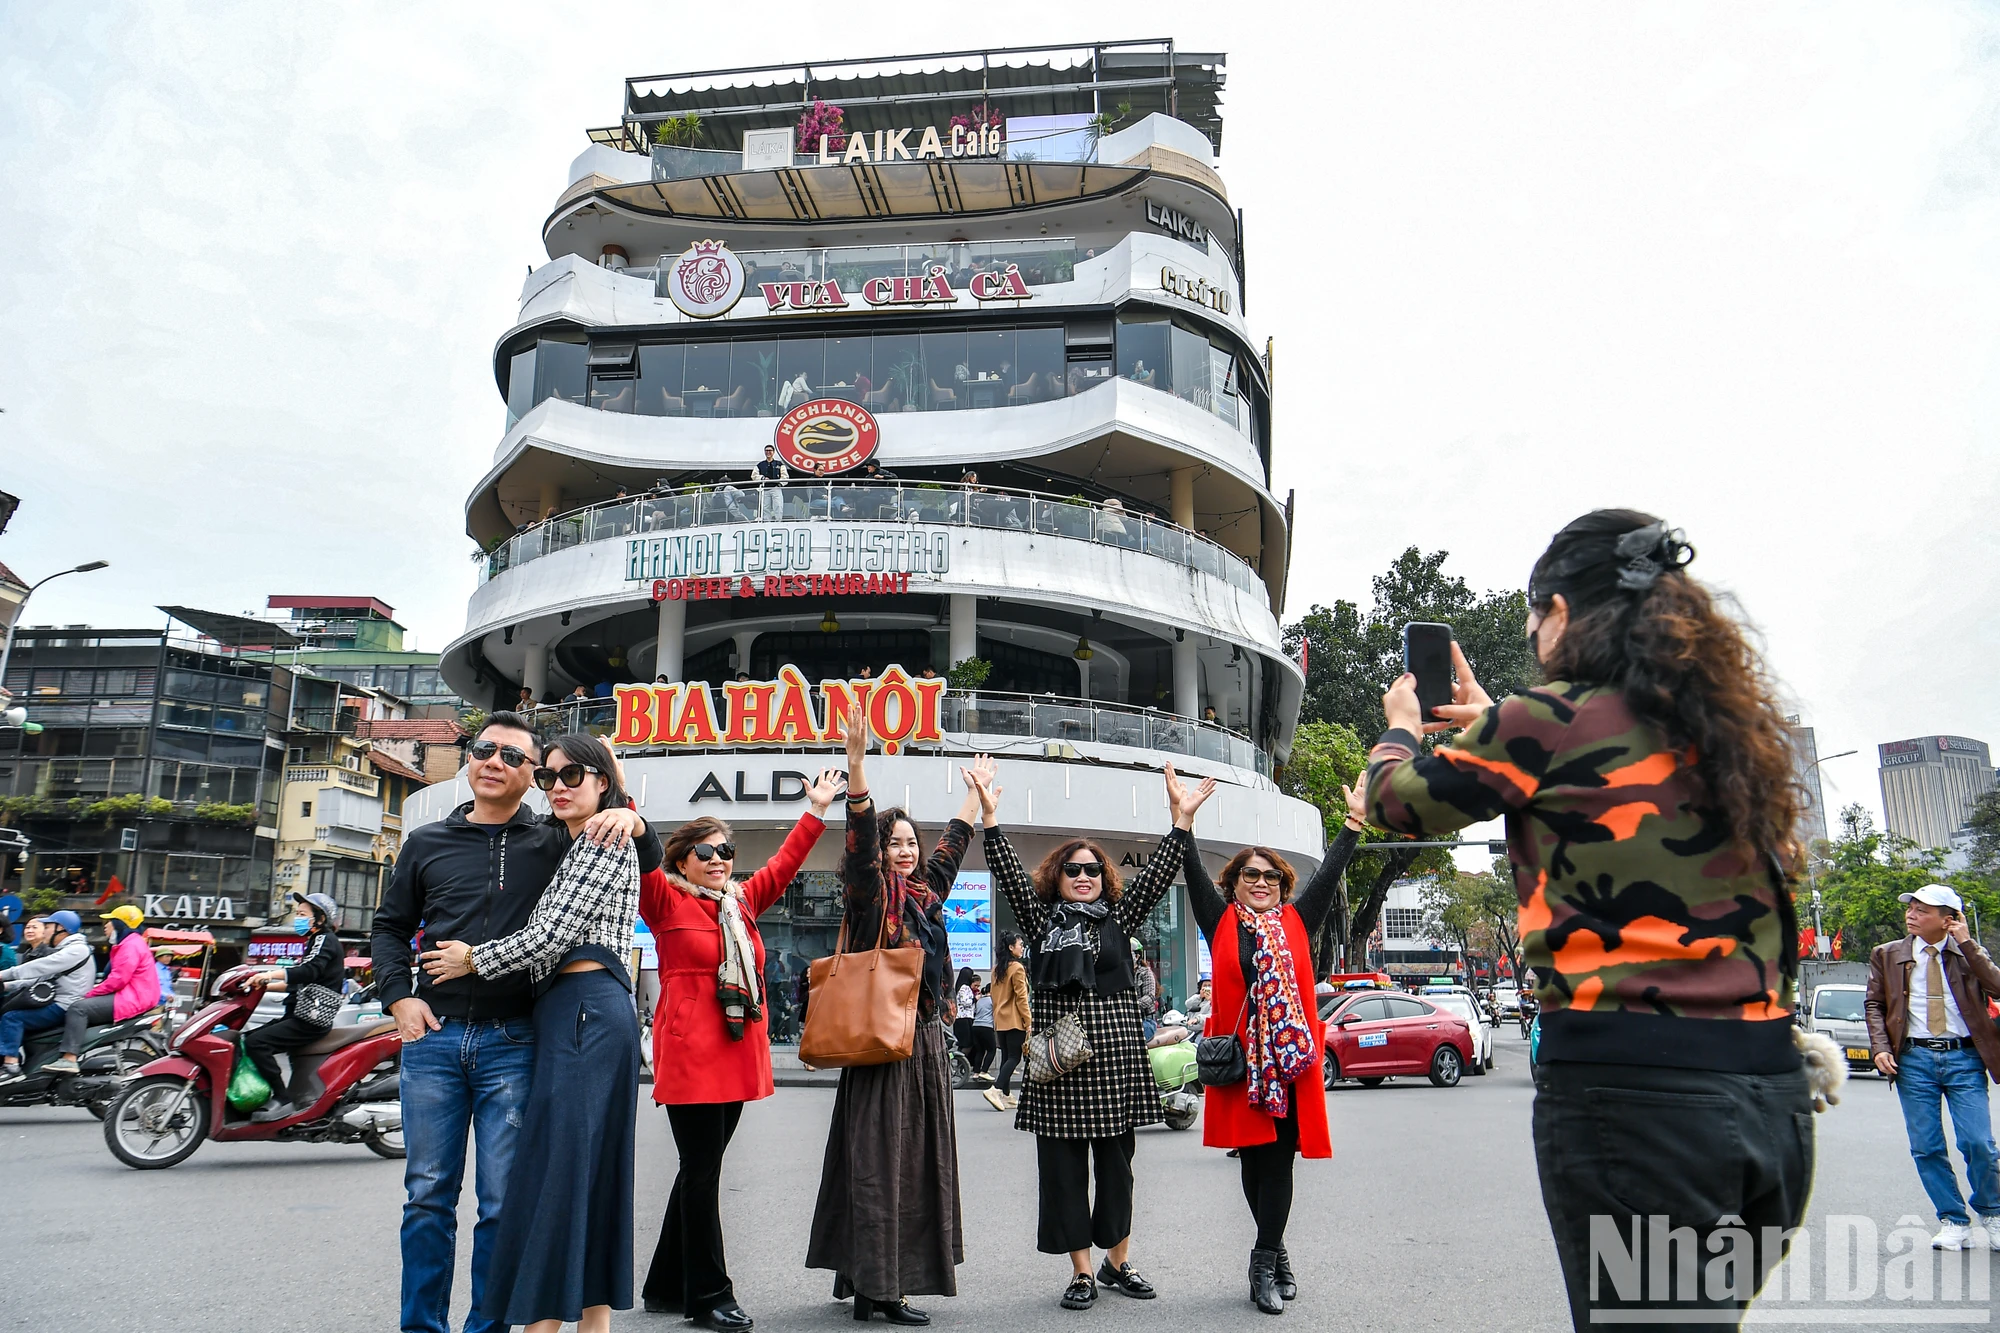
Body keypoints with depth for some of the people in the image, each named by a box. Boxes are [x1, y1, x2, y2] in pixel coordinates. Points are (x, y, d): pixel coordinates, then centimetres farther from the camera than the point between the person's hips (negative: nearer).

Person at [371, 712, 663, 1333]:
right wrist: (398, 996, 4)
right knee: (428, 1195, 9)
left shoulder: (553, 844, 6)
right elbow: (390, 926, 20)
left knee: (503, 1202, 3)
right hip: (432, 1035, 2)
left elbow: (645, 864, 8)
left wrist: (631, 822, -14)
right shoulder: (426, 843, 12)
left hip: (512, 1043, -2)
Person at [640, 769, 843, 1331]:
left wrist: (816, 810, 23)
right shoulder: (666, 900, -2)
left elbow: (784, 864, 22)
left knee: (701, 1171, 14)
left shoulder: (743, 901, 14)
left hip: (738, 1055, 7)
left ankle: (667, 1287, 27)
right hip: (689, 1055, -6)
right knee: (702, 1171, -1)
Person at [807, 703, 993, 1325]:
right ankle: (875, 1285, 1)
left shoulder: (927, 893, 13)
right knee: (877, 1158, -4)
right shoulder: (871, 894, -5)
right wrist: (857, 761, -31)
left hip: (926, 1043, 8)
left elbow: (953, 843, 28)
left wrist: (976, 793, 37)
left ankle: (899, 1273, 20)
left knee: (920, 1157, 10)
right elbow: (860, 834, -19)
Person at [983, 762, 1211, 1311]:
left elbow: (1156, 874, 1)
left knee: (1115, 1160, 10)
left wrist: (1183, 818, -8)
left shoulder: (1120, 917, 10)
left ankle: (1118, 1261, 25)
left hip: (1116, 1052, 1)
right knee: (1063, 1163, 2)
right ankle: (1081, 1270, 13)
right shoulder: (1043, 919, 7)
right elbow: (1009, 874, -2)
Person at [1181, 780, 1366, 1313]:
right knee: (1253, 1160, 8)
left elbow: (1329, 875, 9)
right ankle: (1278, 1255, 25)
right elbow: (1195, 876, 1)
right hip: (1238, 1059, 0)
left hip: (1291, 1057, 0)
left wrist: (1354, 822, 6)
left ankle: (1264, 1263, 6)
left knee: (1279, 1161, -1)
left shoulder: (1296, 922, 11)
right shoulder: (1221, 923, 8)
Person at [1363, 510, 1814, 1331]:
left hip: (1627, 1086, -7)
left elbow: (1397, 801, 5)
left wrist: (1401, 724, 25)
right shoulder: (1725, 726, 10)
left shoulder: (1545, 723, -9)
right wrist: (1493, 726, 35)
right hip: (1772, 1092, 7)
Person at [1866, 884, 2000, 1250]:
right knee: (1927, 1148, 2)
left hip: (1964, 1057, -2)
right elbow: (1874, 1004, 10)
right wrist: (1881, 1048, -3)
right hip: (1914, 1058, 2)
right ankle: (1954, 1222, 16)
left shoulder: (1969, 953, 5)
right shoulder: (1888, 955, 8)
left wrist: (1966, 942, -11)